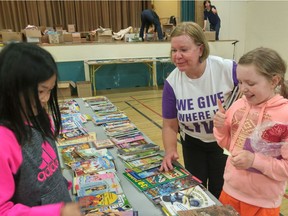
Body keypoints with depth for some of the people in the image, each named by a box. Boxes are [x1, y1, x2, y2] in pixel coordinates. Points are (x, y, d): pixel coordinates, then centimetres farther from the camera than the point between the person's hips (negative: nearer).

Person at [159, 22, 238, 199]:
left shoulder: (229, 69, -26)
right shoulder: (172, 82, -18)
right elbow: (170, 125, -6)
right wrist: (170, 151, -22)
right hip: (193, 145, 2)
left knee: (220, 197, 15)